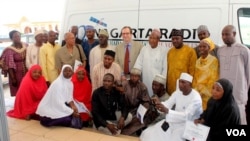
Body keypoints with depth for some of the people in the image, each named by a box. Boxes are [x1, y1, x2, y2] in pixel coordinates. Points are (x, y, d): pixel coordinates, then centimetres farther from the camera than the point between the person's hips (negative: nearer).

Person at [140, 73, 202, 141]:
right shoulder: (177, 93, 3)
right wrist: (159, 103, -30)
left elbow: (186, 116, -30)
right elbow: (167, 104, -6)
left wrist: (167, 111, -42)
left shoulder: (196, 98, -18)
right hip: (174, 121, 6)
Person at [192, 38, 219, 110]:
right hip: (197, 91, 5)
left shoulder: (213, 60, -7)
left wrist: (205, 91, -10)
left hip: (208, 92, -5)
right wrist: (195, 89, 3)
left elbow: (214, 78, -9)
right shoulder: (198, 61, 12)